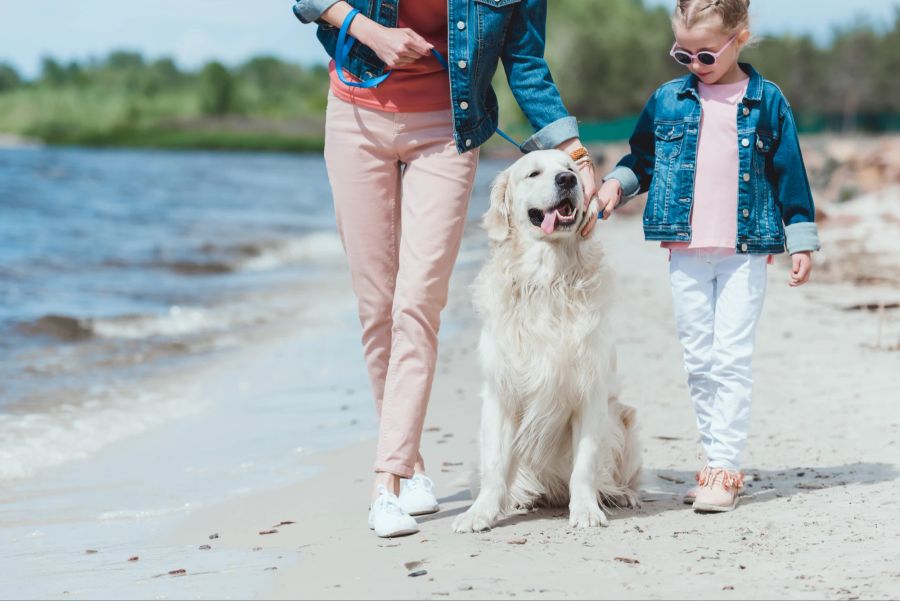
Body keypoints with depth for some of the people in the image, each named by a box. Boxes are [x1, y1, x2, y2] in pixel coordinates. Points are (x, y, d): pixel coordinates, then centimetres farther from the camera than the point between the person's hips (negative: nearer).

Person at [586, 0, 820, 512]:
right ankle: (718, 459, 15)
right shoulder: (667, 100, 7)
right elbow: (642, 159, 17)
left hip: (745, 252, -3)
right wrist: (618, 183, -3)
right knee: (699, 362, 6)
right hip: (686, 252, 3)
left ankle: (726, 467, -4)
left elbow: (790, 175, 6)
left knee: (732, 359, -7)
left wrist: (802, 240, 6)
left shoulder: (767, 102, 1)